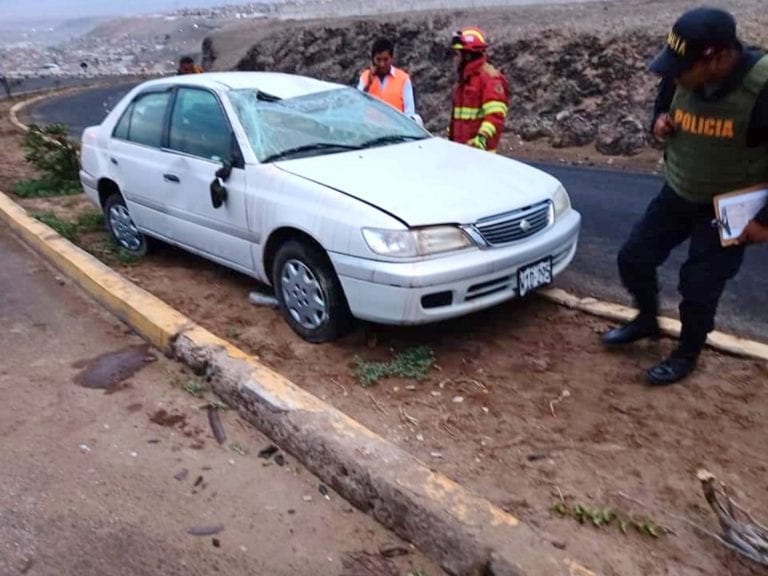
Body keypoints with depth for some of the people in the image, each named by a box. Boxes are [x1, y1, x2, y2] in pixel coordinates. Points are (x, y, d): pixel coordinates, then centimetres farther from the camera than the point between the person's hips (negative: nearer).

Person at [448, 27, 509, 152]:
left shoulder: (490, 78, -12)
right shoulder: (464, 78, 18)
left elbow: (495, 114, -22)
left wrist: (482, 138, -31)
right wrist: (450, 136, 25)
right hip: (459, 148, 9)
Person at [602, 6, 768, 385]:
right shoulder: (680, 77, -12)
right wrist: (660, 124, -13)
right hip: (677, 194, 6)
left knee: (699, 286, 0)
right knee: (633, 258, 9)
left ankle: (687, 355, 26)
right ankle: (647, 320, 35)